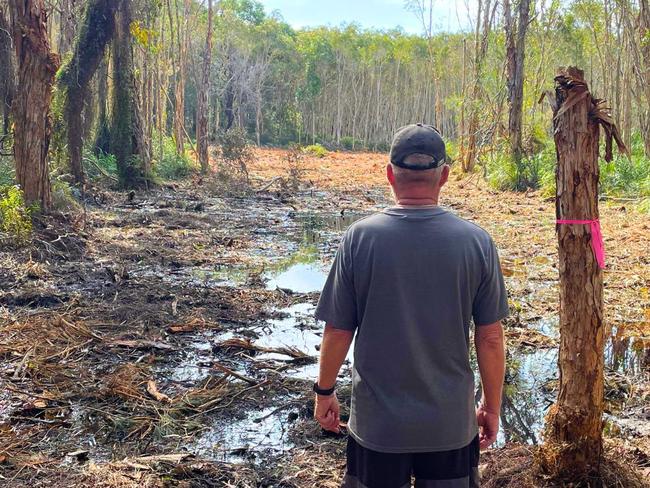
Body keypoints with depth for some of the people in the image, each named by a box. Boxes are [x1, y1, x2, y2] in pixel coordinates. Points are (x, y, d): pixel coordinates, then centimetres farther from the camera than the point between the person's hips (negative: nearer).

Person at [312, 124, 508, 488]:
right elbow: (491, 338, -6)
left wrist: (325, 392, 9)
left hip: (377, 423, -1)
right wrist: (492, 406, 9)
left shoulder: (360, 237, -13)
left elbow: (338, 331, -8)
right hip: (452, 424, 1)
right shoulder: (477, 241, -11)